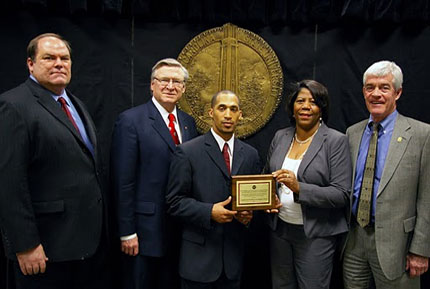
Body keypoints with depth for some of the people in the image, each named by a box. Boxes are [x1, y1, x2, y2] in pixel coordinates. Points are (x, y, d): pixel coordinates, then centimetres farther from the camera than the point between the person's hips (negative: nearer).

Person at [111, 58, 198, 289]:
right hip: (146, 228, -5)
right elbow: (123, 181, -12)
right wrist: (127, 232, -12)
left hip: (182, 229, 6)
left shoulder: (188, 122, 9)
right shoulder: (130, 120, -10)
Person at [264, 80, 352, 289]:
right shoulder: (280, 137, 4)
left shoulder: (336, 141, -10)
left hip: (315, 234, -4)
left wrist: (299, 187, -27)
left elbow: (342, 195, -15)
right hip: (279, 228, 5)